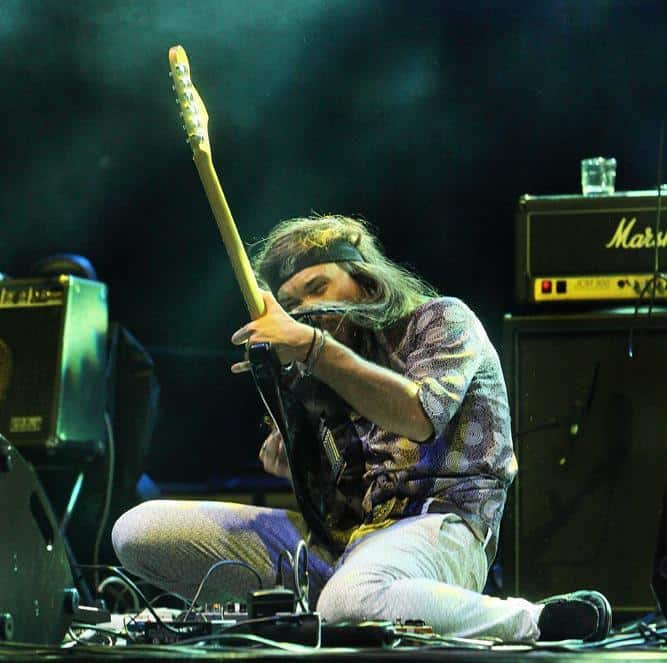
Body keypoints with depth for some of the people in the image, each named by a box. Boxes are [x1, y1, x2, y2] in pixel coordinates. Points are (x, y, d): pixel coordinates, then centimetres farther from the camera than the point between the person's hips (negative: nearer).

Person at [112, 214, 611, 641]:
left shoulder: (442, 319, 6)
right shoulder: (321, 372, 24)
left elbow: (419, 416, -15)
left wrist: (312, 346, -19)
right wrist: (290, 459, -3)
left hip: (434, 524, -6)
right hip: (334, 533, 7)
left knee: (352, 602, -45)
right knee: (138, 531, -6)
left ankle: (533, 623, -23)